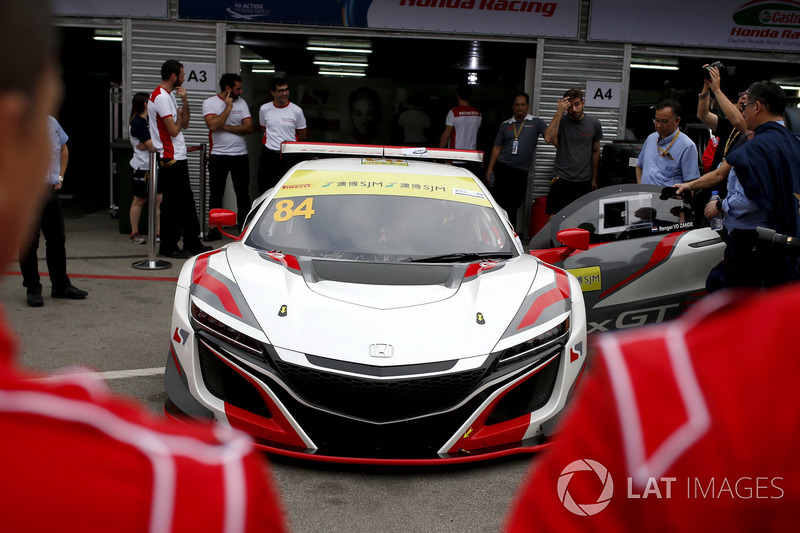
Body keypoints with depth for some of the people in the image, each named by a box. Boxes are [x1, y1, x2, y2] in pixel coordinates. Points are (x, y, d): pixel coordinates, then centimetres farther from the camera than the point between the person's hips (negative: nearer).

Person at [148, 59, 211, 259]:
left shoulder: (170, 96, 17)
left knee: (187, 203, 15)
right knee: (171, 205, -3)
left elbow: (185, 124, 15)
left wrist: (184, 101, 2)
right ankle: (168, 247, 5)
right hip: (170, 160, -10)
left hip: (178, 158, 10)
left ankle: (192, 243, 23)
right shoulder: (161, 97, -15)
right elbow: (174, 130, -19)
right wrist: (179, 115, 1)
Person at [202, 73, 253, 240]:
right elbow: (213, 125, -19)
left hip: (240, 155, 3)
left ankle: (244, 228, 14)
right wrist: (228, 107, -14)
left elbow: (249, 127, -3)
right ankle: (215, 229, 10)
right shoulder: (210, 102, -2)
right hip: (218, 155, -2)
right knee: (216, 195, 2)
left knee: (243, 194, 6)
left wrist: (226, 127, -13)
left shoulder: (241, 102, 7)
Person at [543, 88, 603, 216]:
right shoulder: (561, 121, -1)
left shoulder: (594, 124, 7)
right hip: (561, 180, -2)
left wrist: (594, 179, 17)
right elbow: (548, 138, -20)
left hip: (584, 182, 2)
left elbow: (595, 152, 17)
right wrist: (559, 113, -19)